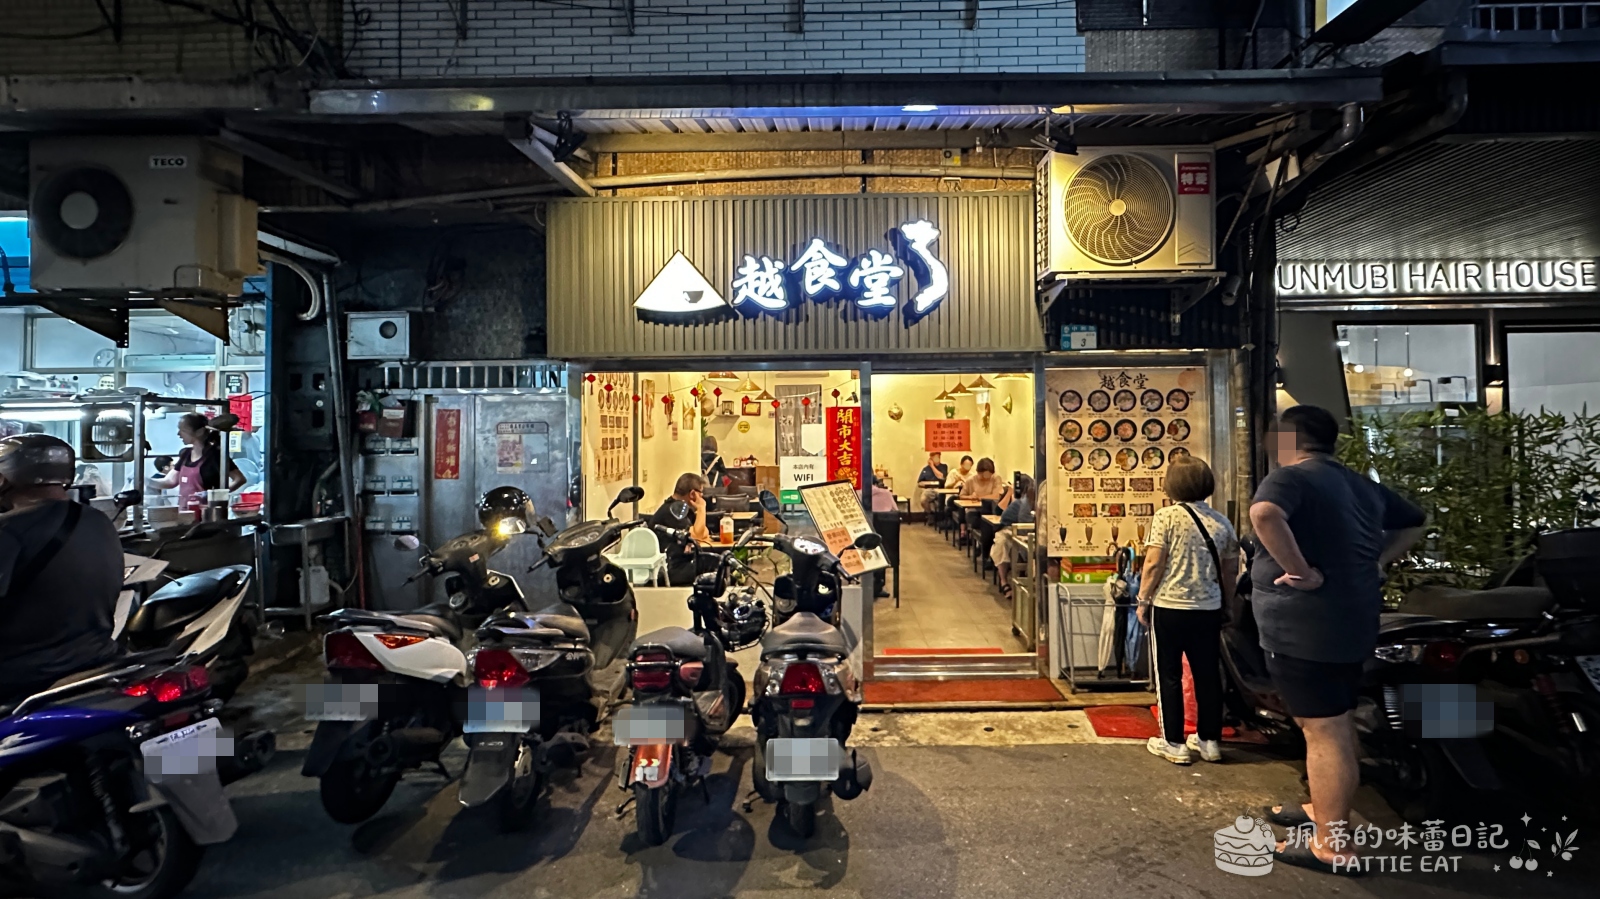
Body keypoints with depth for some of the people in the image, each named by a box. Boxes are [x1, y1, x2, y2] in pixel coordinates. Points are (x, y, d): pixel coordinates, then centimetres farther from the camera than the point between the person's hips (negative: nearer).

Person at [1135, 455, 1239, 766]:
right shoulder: (1221, 522, 5)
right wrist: (1225, 604, 22)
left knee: (1169, 676, 5)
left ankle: (1174, 744, 11)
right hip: (1208, 609, 5)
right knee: (1208, 674, 14)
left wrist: (1143, 601, -4)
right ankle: (1210, 741, 24)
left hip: (1169, 607, -4)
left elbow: (1153, 564, -13)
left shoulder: (1166, 517, -10)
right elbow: (1230, 571, 9)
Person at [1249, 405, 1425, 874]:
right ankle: (1324, 809, 38)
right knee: (1335, 725, 21)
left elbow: (1265, 514, -37)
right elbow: (1414, 521, 28)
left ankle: (1332, 847, 6)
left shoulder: (1290, 477, -14)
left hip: (1302, 623, -9)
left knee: (1322, 730, -3)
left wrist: (1302, 570, -26)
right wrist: (1375, 562, 16)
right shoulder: (1361, 485, 13)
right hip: (1349, 619, 9)